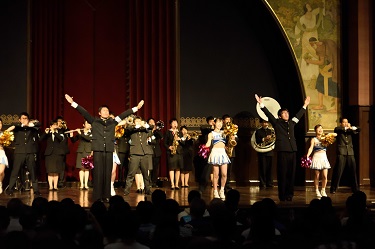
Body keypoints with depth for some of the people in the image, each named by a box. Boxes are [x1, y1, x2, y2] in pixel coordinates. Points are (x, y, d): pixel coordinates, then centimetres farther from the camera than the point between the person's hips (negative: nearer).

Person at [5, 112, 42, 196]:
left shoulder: (31, 127, 14)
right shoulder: (17, 128, 10)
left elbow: (38, 124, 2)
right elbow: (13, 126, -10)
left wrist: (30, 124, -9)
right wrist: (23, 124, -17)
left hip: (30, 152, 2)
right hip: (19, 152, -1)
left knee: (33, 172, 2)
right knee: (15, 171, -3)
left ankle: (36, 189, 6)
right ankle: (10, 189, 1)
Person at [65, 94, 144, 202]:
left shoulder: (112, 122, 15)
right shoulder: (94, 121, 10)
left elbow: (123, 115, 15)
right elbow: (84, 112, 5)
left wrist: (136, 108, 15)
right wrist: (73, 103, 0)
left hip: (109, 150, 2)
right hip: (98, 149, -2)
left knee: (107, 173, 2)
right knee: (98, 172, -4)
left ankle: (106, 196, 6)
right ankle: (97, 196, -1)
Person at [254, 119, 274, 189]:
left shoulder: (270, 131, 16)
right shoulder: (258, 131, 3)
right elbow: (257, 141, -8)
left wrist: (270, 139, -9)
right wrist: (264, 139, -20)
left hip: (269, 152, 4)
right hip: (262, 152, -4)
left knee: (269, 168, 4)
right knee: (262, 168, -4)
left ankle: (269, 183, 9)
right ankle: (262, 184, -2)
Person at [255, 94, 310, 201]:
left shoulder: (291, 123, 20)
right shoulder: (277, 123, 7)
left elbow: (298, 115, 33)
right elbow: (268, 114, 1)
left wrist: (305, 105, 42)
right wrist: (261, 104, -7)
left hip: (292, 150, 5)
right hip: (282, 150, -5)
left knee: (291, 173, 3)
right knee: (282, 173, -4)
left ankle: (289, 194, 10)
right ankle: (282, 196, -1)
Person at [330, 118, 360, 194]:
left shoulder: (350, 130, 18)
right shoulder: (338, 129, 7)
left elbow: (358, 130, 4)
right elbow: (337, 130, -15)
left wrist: (352, 128, -14)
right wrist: (346, 128, -20)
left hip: (350, 153, 4)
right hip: (341, 152, -4)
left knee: (353, 171, 5)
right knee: (338, 171, -7)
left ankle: (355, 188, 14)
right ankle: (333, 189, -2)